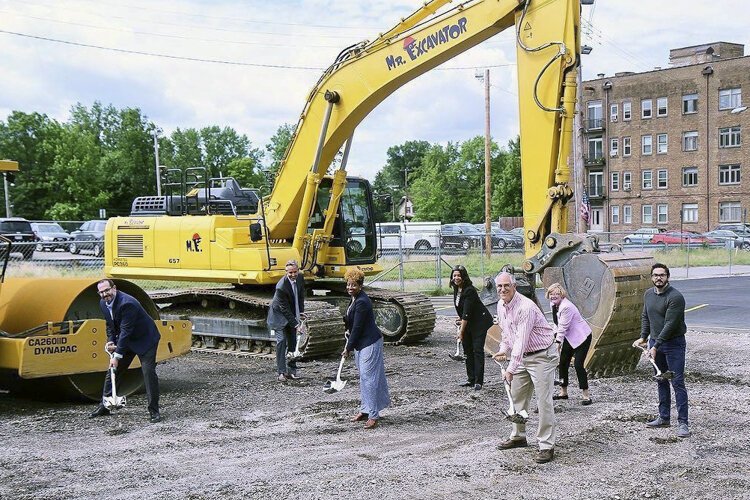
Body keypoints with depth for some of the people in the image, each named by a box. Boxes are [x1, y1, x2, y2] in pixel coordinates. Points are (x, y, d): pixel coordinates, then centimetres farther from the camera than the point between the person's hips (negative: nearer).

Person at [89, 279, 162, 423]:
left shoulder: (127, 303, -32)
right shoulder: (103, 303, -5)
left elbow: (126, 330, -32)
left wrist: (117, 356, -32)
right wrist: (110, 341, -7)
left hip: (145, 339, -8)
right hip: (125, 339, 8)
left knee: (148, 372, -14)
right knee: (112, 371, 8)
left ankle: (154, 411, -7)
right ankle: (104, 405, 21)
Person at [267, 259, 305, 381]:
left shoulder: (300, 278, -10)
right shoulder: (281, 287, -31)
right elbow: (284, 309, -27)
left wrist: (301, 313, 2)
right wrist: (296, 325, -26)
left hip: (292, 315, 7)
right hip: (279, 315, -6)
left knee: (293, 343, 6)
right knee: (281, 341, -14)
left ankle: (291, 371, 11)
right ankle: (281, 372, -12)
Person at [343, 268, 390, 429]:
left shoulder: (362, 302, -21)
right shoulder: (355, 299, 10)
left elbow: (357, 327, -19)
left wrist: (348, 348, -12)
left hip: (369, 344, -10)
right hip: (361, 344, 10)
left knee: (368, 377, -9)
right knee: (364, 377, 16)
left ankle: (373, 416, -6)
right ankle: (365, 410, 26)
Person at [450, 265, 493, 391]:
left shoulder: (469, 291, -25)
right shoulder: (456, 289, 1)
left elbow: (467, 313, -26)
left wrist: (461, 331, -24)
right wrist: (460, 318, 13)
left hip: (480, 322, -9)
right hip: (468, 323, 9)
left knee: (477, 350, -12)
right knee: (467, 350, 8)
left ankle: (478, 381, -13)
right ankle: (471, 379, 13)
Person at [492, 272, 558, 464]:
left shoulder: (525, 307, -26)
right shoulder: (501, 305, 2)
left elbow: (521, 340, -30)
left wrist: (511, 368, -32)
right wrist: (504, 349, 4)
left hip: (542, 356, -9)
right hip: (522, 356, 9)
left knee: (544, 401, -9)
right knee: (517, 396, 15)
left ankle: (547, 446, -6)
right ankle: (518, 436, 31)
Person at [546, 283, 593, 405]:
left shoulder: (566, 307, -27)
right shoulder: (554, 305, 3)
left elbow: (563, 326, -26)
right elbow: (557, 324, 8)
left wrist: (558, 343, -24)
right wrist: (556, 337, -5)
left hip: (581, 337, -10)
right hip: (569, 338, 10)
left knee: (578, 364, -14)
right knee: (563, 363, 10)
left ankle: (586, 395, -8)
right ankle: (563, 392, 22)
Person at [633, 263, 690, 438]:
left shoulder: (675, 297, -18)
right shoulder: (648, 294, 7)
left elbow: (670, 324, -21)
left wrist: (656, 346, -22)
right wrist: (643, 338, 9)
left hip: (673, 343, -7)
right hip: (655, 342, 7)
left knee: (677, 383, -8)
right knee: (661, 382, 14)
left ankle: (683, 422, -7)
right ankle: (664, 417, 23)